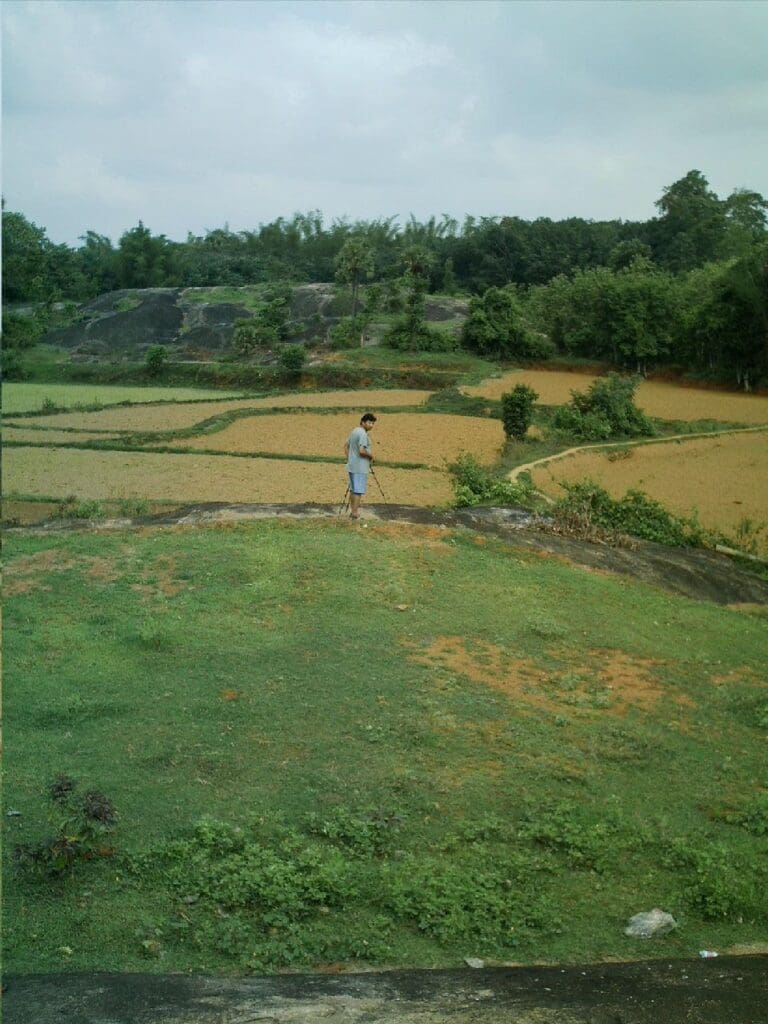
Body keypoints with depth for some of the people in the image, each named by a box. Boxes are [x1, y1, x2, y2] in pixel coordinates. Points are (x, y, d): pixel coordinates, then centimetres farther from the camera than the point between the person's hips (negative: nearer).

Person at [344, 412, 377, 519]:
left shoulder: (354, 431, 14)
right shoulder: (363, 434, -16)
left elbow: (346, 446, 20)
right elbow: (362, 451, -25)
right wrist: (371, 455, -9)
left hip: (352, 466, 10)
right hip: (360, 468, -10)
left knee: (353, 490, 16)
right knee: (358, 491, -6)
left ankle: (352, 511, 22)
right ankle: (355, 513, -5)